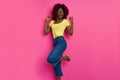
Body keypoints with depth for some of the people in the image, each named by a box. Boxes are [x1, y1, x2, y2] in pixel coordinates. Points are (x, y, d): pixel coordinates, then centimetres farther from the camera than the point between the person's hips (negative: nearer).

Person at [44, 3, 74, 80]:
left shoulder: (65, 21, 4)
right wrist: (47, 21, 10)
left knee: (51, 59, -23)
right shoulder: (52, 22, 17)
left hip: (61, 41, -6)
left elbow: (70, 33, -2)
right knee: (56, 62, 8)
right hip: (55, 42, 6)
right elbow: (46, 32, 9)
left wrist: (72, 22, -6)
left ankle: (64, 57, 4)